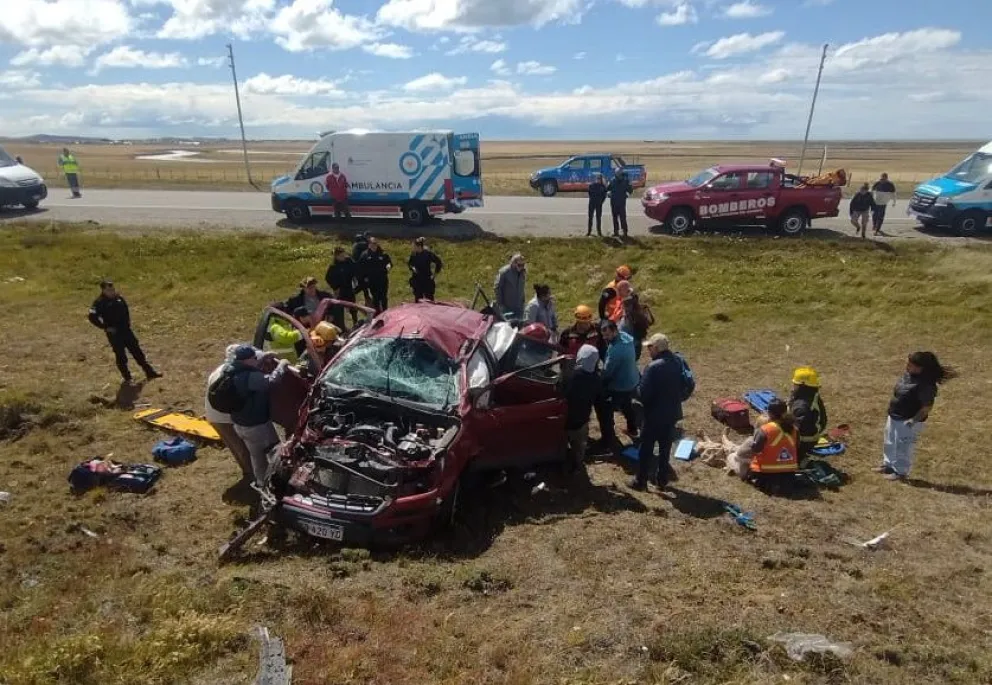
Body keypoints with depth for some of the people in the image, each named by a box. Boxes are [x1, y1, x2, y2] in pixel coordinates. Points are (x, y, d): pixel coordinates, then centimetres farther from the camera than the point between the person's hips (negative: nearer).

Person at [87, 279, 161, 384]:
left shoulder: (119, 297, 4)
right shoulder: (99, 302, -13)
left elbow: (126, 310, 21)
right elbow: (92, 317, -19)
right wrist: (106, 327, -17)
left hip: (126, 330, 5)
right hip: (114, 333, -5)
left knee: (137, 352, 9)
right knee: (121, 356, 4)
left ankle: (150, 372, 16)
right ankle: (127, 378, 17)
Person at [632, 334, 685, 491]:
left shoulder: (653, 367, -24)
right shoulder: (677, 362, 1)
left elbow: (644, 393, -22)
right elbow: (684, 387, 10)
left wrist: (642, 396, -1)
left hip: (655, 414, -7)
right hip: (672, 412, 7)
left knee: (646, 448, 6)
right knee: (665, 447, 18)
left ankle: (641, 481, 15)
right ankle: (663, 478, 29)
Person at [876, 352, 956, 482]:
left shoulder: (925, 384, -26)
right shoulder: (908, 374, -3)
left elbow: (927, 407, -23)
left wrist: (913, 420, -21)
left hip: (908, 421, -9)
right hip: (894, 417, 9)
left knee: (903, 446, 7)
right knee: (890, 443, 22)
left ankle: (900, 472, 22)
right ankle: (888, 465, 39)